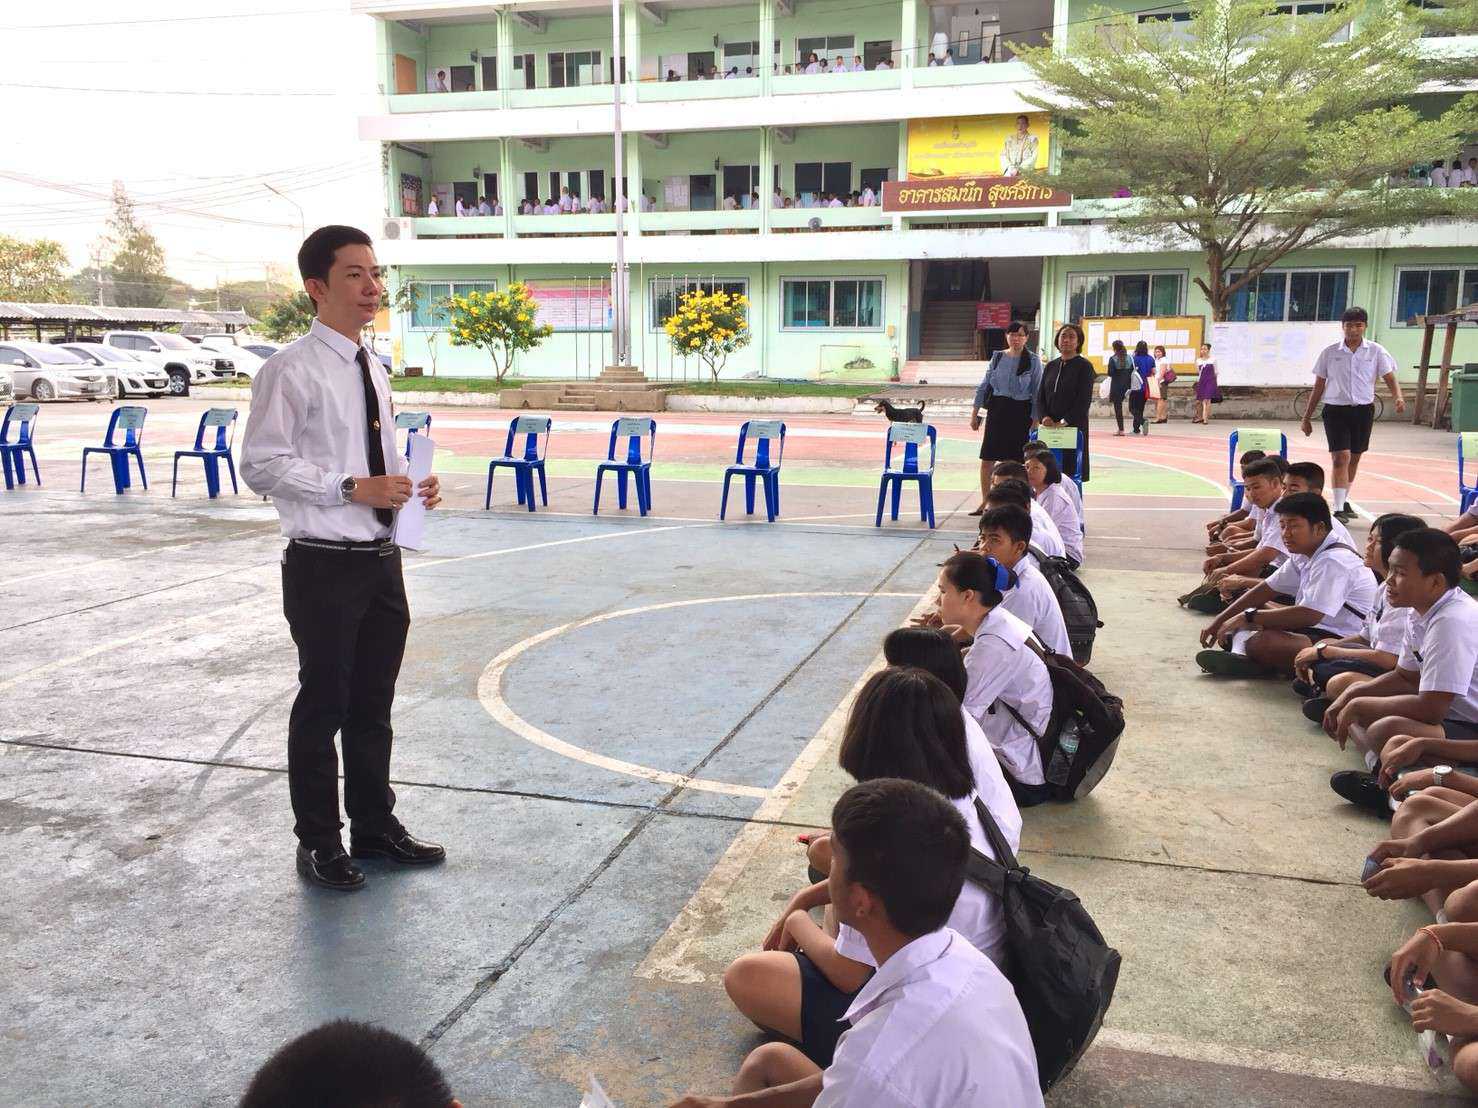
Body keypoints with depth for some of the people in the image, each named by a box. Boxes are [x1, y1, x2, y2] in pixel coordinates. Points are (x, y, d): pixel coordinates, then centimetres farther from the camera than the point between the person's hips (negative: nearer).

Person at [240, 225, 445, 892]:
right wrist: (351, 488, -22)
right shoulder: (292, 370, -12)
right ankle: (319, 843, 23)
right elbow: (260, 466, -15)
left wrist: (409, 486, 1)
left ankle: (374, 827, 33)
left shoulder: (372, 368, 12)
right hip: (325, 566, -7)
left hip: (381, 560, 7)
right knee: (323, 705, 5)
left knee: (373, 703, 18)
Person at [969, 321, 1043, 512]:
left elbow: (1037, 392, -3)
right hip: (997, 410, 3)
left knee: (1012, 460, 0)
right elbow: (984, 386, 11)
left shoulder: (1033, 360, -2)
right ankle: (985, 502, 15)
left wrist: (1035, 420, -9)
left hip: (1020, 413, -3)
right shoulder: (997, 357, 8)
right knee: (987, 459, 2)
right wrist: (975, 413, 8)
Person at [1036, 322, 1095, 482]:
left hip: (1074, 427, -4)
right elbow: (1040, 397, 11)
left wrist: (1064, 421, -16)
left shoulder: (1084, 366, -1)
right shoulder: (1050, 366, 14)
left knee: (1071, 473, -5)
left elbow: (1084, 401, -9)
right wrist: (1044, 417, -7)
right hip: (1049, 427, 4)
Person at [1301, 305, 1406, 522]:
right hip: (1335, 409, -2)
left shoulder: (1376, 351, 2)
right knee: (1341, 457, -13)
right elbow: (1319, 386, 6)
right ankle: (1338, 509, -14)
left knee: (1354, 458, 13)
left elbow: (1390, 378, 0)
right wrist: (1307, 417, 7)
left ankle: (1345, 501, 29)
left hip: (1363, 410, 2)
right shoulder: (1329, 353, 1)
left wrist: (1398, 397, -22)